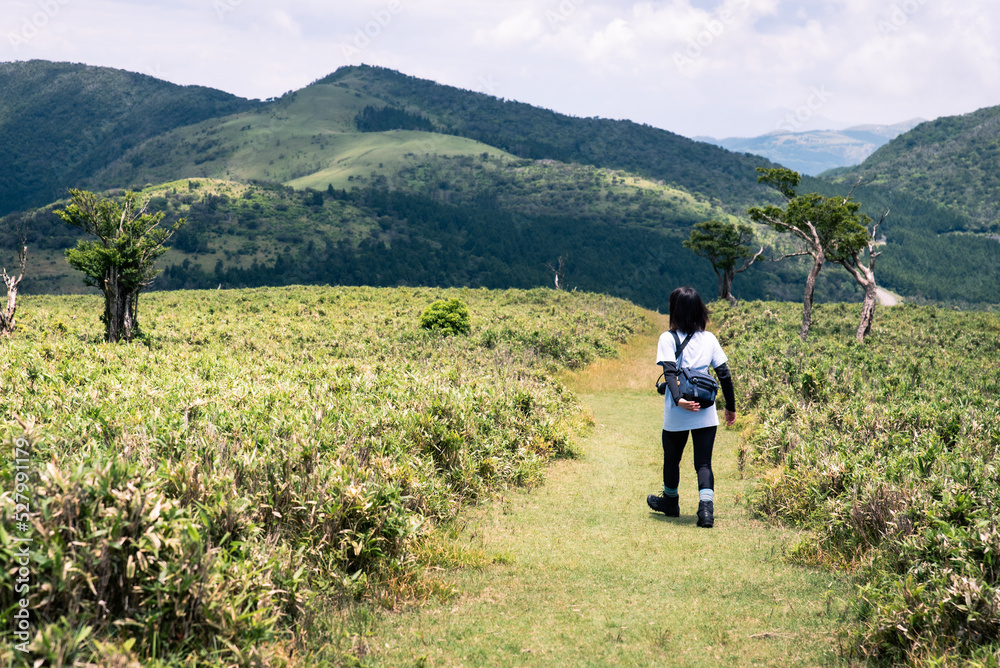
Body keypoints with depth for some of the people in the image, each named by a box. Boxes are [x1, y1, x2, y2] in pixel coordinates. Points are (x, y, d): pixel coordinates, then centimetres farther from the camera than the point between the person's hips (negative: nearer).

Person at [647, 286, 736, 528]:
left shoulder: (668, 338, -3)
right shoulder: (709, 338, 5)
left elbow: (670, 373, -17)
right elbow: (724, 374, 5)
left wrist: (678, 399, -28)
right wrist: (731, 407, 14)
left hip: (677, 415, -2)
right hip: (706, 415, 2)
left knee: (672, 458, 19)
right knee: (704, 463, 3)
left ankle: (671, 501, 39)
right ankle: (706, 507, -17)